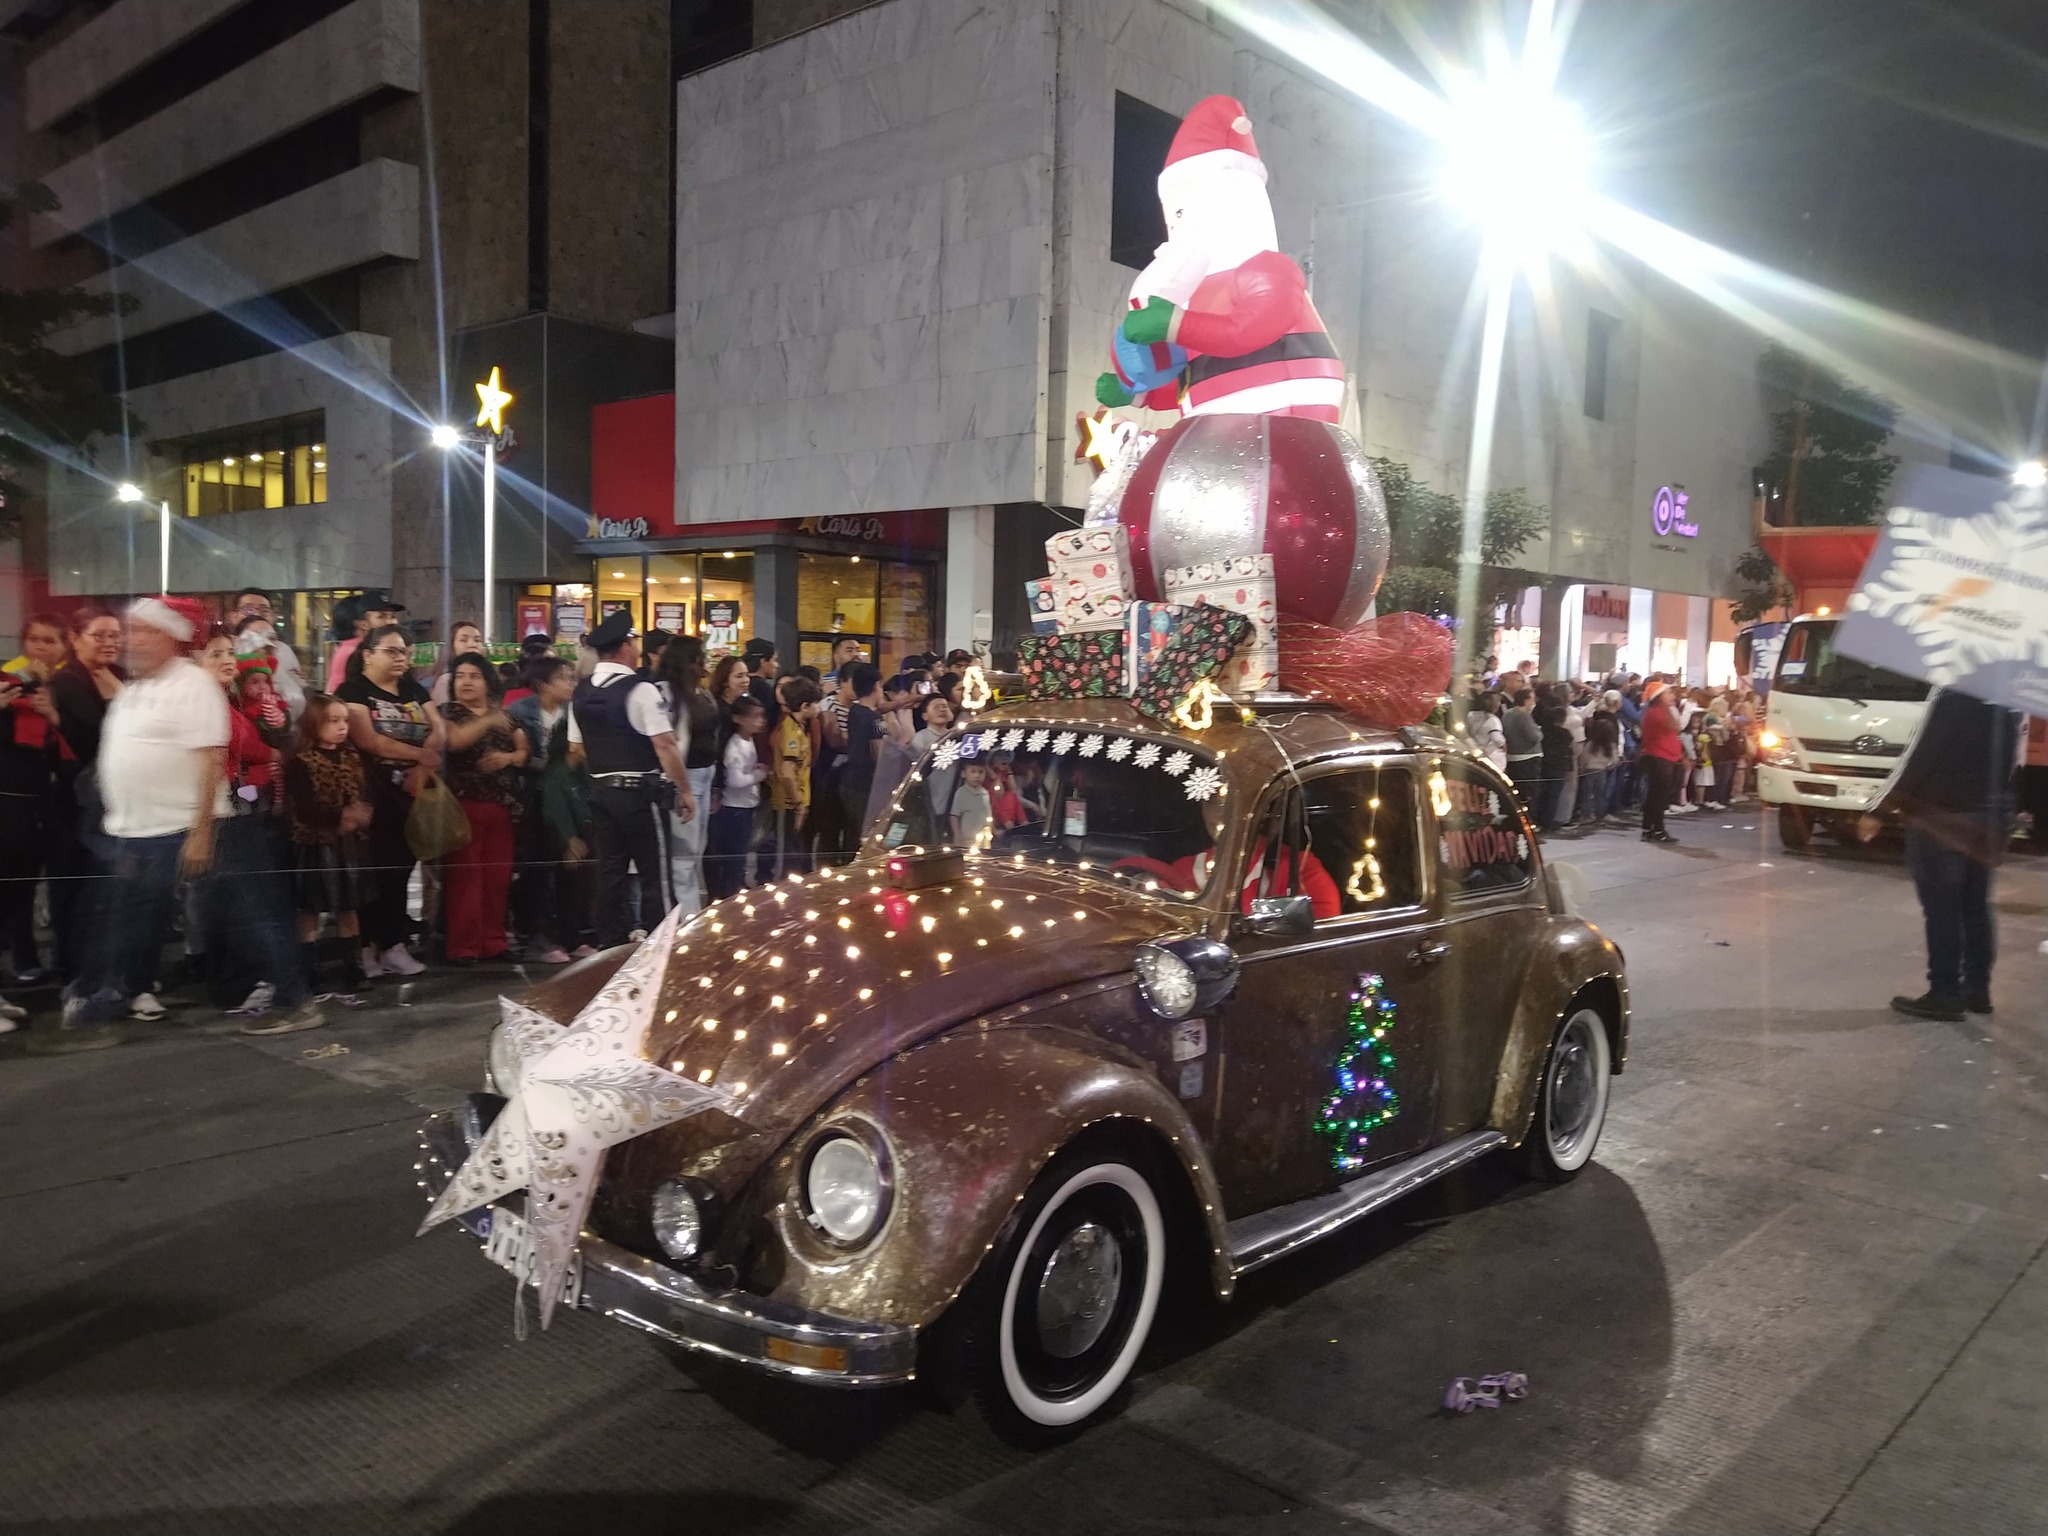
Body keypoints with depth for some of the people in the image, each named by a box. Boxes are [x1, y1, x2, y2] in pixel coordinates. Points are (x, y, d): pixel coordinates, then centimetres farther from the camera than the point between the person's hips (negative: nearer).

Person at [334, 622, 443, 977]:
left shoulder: (414, 690, 15)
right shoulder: (353, 690, -3)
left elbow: (439, 732, 6)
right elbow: (369, 740, -16)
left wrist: (421, 768, -11)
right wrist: (421, 754, -11)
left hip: (413, 792, 5)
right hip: (373, 794, -5)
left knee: (401, 868, 6)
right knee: (372, 868, -5)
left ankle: (394, 945, 12)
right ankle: (366, 946, 4)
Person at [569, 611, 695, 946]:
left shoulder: (581, 693, 7)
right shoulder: (640, 689, -14)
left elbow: (578, 748, 13)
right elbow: (664, 745, -17)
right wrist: (685, 791, -10)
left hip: (600, 790, 7)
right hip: (641, 792, -7)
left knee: (610, 872, 12)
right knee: (655, 875, 1)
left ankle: (611, 945, 18)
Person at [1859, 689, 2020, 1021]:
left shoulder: (1953, 698, -17)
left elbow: (1919, 759, -18)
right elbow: (2009, 759, 13)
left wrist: (1877, 810, -13)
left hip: (1942, 819, -8)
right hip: (1988, 819, 8)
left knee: (1941, 910, -2)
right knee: (1976, 908, 15)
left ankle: (1945, 994, 0)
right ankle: (1977, 989, 20)